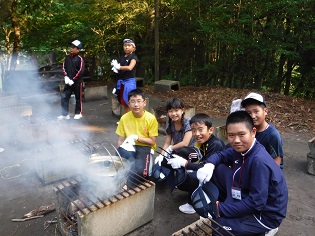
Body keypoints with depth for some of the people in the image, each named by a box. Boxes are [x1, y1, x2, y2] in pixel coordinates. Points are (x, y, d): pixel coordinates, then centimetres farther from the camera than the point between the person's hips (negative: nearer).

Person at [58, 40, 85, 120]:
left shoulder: (80, 59, -8)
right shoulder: (67, 57, 7)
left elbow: (80, 71, -13)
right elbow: (64, 67, 10)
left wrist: (73, 80, -15)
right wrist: (66, 77, -5)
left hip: (77, 82, -5)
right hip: (68, 81, 5)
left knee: (78, 98, 7)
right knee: (64, 97, 1)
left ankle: (78, 113, 22)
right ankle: (65, 114, 8)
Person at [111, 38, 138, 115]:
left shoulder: (133, 57, -4)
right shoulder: (121, 58, 14)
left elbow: (130, 68, -20)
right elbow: (117, 68, 11)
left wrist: (118, 67, -11)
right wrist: (115, 68, -12)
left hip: (129, 82, -6)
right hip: (121, 82, 6)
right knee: (124, 104, 13)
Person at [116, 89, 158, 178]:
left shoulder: (151, 119, -11)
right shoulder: (124, 118, -4)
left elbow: (152, 141, -7)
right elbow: (121, 140, 1)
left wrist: (136, 137, -20)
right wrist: (120, 154, -17)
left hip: (145, 147, -2)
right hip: (130, 147, 2)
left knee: (139, 170, -28)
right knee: (121, 151, -34)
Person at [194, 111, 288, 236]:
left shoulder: (260, 161, -31)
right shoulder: (240, 149, -7)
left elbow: (256, 203, -29)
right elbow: (220, 155, 9)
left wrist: (220, 209, -23)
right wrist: (209, 165, -15)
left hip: (266, 213, -7)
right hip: (247, 198, 7)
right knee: (218, 169, -5)